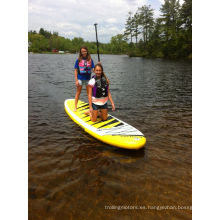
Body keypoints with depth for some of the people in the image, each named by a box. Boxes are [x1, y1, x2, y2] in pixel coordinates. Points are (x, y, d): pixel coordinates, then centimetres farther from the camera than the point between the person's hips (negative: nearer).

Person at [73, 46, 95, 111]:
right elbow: (76, 70, -2)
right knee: (78, 93, 8)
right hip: (80, 78, -1)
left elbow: (93, 69, 0)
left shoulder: (90, 60, 1)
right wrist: (76, 80, -8)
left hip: (88, 78, 1)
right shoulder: (78, 60, -3)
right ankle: (75, 107, 18)